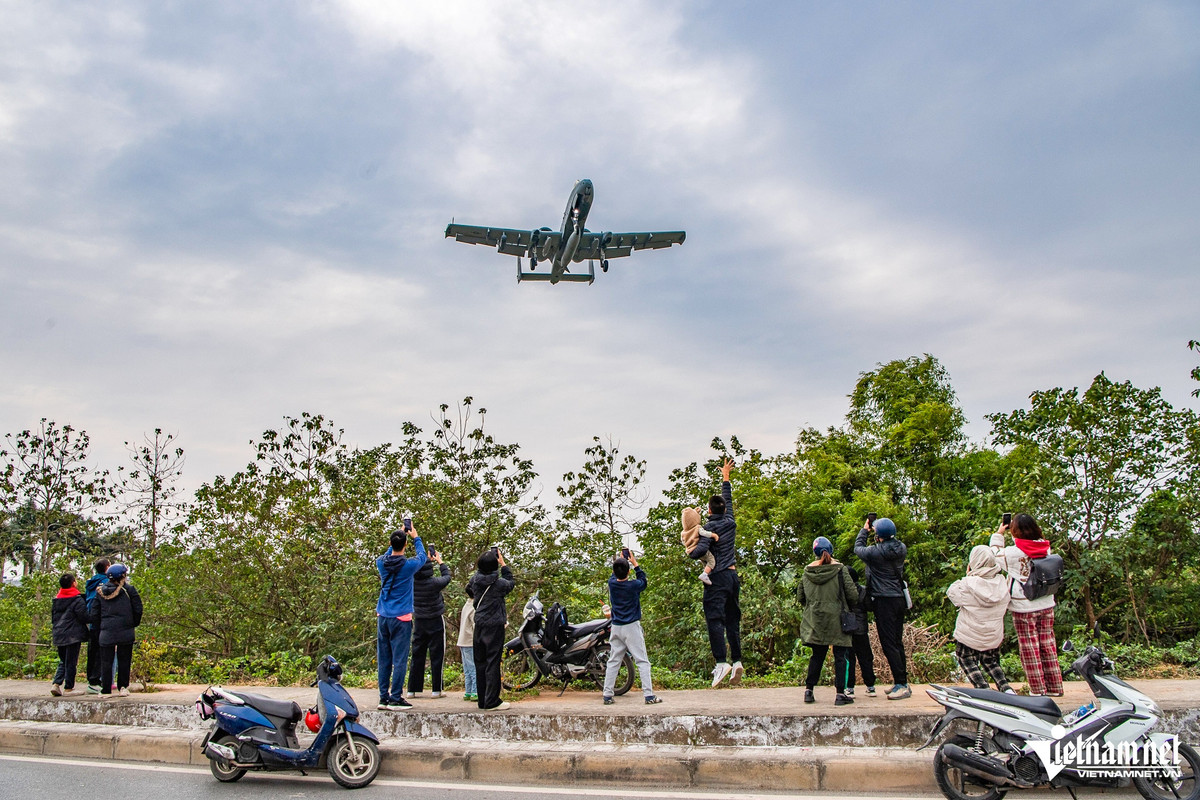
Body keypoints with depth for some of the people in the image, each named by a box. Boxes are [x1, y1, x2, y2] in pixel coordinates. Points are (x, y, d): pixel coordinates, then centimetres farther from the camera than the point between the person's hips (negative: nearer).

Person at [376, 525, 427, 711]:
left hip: (383, 617, 5)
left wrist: (398, 537, 28)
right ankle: (395, 698, -1)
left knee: (384, 660, 9)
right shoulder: (408, 565, -11)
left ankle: (383, 698, 13)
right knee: (399, 659, -1)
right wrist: (416, 537, 26)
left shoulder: (381, 562, 0)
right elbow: (422, 557, 12)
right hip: (401, 618, -5)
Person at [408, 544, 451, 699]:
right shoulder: (434, 582, -19)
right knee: (436, 656, 3)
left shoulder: (412, 581, -9)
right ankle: (436, 690, 4)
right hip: (435, 623, -4)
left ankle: (413, 689, 12)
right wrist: (440, 561, 13)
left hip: (418, 622, 4)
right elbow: (447, 577, 1)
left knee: (417, 656, 10)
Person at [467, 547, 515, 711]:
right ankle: (492, 701, -3)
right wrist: (503, 565, 14)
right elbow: (510, 583, 8)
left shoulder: (474, 580, -1)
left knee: (480, 662, 11)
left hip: (479, 626, 5)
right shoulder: (498, 583, -13)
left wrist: (486, 557, 17)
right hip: (495, 625, -5)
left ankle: (482, 700, 17)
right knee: (493, 663, -3)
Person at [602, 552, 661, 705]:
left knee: (613, 662, 9)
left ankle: (607, 696, 7)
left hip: (616, 628, 4)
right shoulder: (633, 585, -13)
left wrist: (619, 561, 27)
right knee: (642, 661, -1)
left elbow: (614, 575, 21)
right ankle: (649, 695, -5)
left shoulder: (611, 583, -3)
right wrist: (635, 564, 15)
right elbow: (643, 581, 10)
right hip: (632, 627, -4)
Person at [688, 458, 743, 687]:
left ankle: (721, 662, -20)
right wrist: (725, 478, 37)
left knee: (714, 619, -11)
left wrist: (690, 552, 0)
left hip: (717, 576, -7)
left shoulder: (710, 527, -9)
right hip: (733, 575, 7)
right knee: (732, 619, 11)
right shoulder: (730, 522, 9)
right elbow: (728, 500, 26)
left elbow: (701, 550, -22)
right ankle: (737, 661, 8)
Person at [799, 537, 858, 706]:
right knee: (841, 656, 3)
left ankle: (809, 691, 14)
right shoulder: (839, 569, -8)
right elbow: (852, 593, -9)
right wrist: (851, 608, 10)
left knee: (817, 655, 14)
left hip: (815, 621, 4)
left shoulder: (807, 571, 2)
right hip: (836, 619, -4)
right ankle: (840, 694, 0)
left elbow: (801, 597, 9)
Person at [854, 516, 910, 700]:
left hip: (885, 601, -8)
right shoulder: (900, 549, 1)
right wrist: (876, 530, 21)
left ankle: (902, 685, -8)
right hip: (900, 599, 8)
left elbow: (858, 548, 3)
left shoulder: (876, 552, -17)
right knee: (897, 643, 14)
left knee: (889, 644, -5)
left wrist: (864, 530, 16)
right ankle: (901, 683, 19)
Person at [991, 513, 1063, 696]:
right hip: (1047, 605, 5)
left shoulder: (1014, 552, -17)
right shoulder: (1045, 548, -2)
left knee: (1029, 649, 3)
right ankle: (1055, 687, 20)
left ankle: (1038, 690, 7)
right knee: (1048, 645, 14)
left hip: (1024, 608, -5)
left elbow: (995, 555, 1)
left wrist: (998, 534, 9)